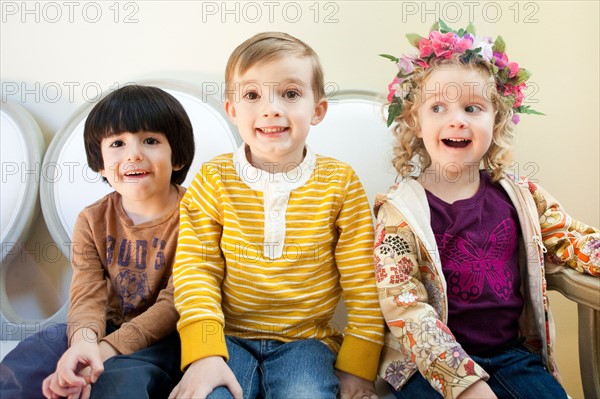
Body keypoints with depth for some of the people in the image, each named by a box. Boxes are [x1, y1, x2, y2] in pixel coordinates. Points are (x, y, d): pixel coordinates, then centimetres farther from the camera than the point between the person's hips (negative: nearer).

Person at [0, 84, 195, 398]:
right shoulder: (92, 221, 3)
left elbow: (174, 304, -16)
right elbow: (87, 295, -9)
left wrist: (106, 350, -28)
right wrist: (84, 339, -34)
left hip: (162, 337, -4)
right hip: (108, 328, 4)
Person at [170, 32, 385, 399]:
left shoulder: (340, 183, -5)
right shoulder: (213, 181, -4)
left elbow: (363, 282, -2)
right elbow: (196, 268, -7)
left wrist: (359, 364, -4)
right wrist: (204, 352, -19)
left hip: (305, 339, 0)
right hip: (229, 337, 0)